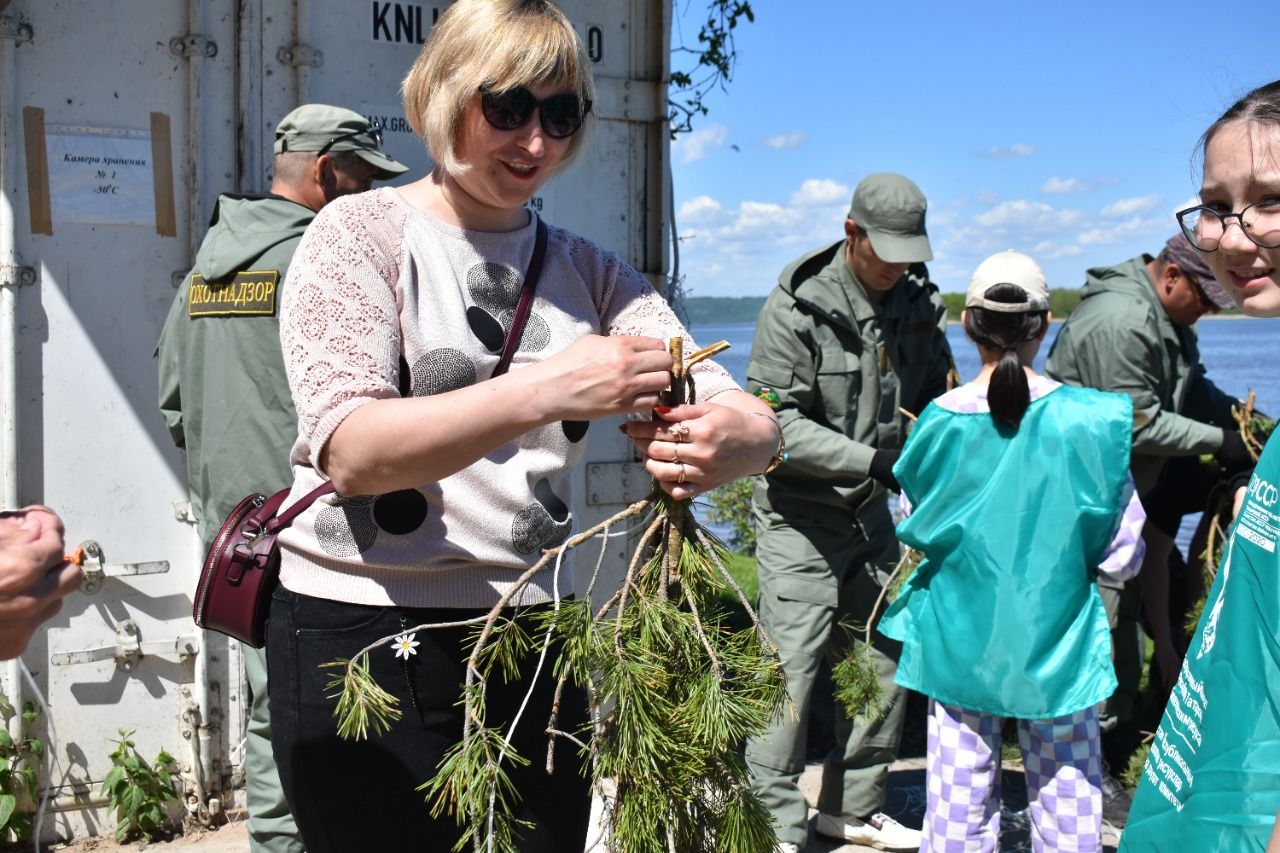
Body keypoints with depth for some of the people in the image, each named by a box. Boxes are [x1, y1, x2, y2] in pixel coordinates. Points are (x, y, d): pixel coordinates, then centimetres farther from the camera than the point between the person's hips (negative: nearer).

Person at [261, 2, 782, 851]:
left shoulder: (587, 270, 7)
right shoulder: (363, 231, -4)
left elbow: (759, 423, -3)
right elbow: (350, 451, -20)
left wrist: (729, 439, -27)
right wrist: (546, 390, -32)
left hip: (532, 636, 4)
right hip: (366, 635, -4)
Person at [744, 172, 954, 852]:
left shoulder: (918, 304, 3)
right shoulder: (798, 306, -13)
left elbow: (935, 398, 15)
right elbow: (776, 418, -17)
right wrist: (870, 458, -24)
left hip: (873, 514, 6)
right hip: (800, 516, -6)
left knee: (884, 661, 11)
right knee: (790, 668, -7)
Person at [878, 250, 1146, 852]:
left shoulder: (939, 421, -8)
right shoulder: (1088, 420, -11)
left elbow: (913, 531, 6)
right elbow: (1121, 557, -7)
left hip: (957, 641, 1)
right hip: (1056, 644, -1)